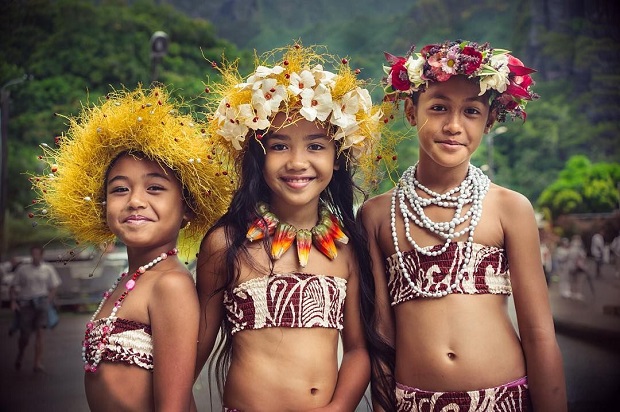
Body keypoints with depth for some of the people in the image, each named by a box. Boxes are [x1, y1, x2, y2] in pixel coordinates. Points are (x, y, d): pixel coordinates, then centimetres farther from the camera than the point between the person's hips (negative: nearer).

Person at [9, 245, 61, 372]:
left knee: (39, 332, -10)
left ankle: (38, 363, -9)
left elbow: (53, 288, 11)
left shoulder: (48, 269, 6)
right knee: (24, 335, 1)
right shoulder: (22, 269, 3)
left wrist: (48, 302, -1)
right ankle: (20, 356, 32)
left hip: (41, 302, 0)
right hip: (25, 303, 0)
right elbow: (13, 287, 7)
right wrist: (13, 301, -6)